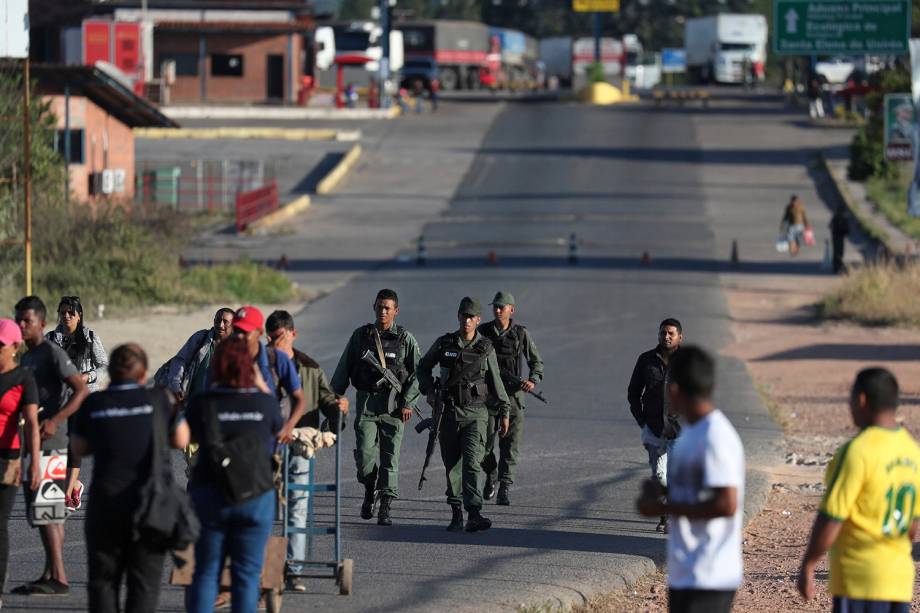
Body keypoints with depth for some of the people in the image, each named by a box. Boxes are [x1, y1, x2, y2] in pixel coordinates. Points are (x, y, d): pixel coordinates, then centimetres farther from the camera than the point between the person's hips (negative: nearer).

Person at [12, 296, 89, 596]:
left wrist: (54, 422, -23)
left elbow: (81, 390, -17)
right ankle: (51, 575, 12)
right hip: (33, 441, 9)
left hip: (50, 441, -9)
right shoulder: (27, 357, 18)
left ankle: (58, 577, -13)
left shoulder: (52, 354, -10)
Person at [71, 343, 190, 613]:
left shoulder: (93, 404, -2)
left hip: (106, 502, 1)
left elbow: (78, 448, 10)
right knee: (144, 581, 3)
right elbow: (181, 440, 6)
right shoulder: (157, 399, -5)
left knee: (103, 580, 12)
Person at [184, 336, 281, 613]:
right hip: (255, 496, 0)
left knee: (206, 571, 10)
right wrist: (262, 388, 24)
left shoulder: (201, 403, -8)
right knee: (246, 574, 5)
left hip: (209, 496, 1)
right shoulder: (265, 403, -8)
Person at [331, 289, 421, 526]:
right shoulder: (360, 336, 6)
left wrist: (408, 403, -7)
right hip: (366, 400, 1)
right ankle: (370, 491, 19)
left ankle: (385, 508, 1)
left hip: (394, 405, -1)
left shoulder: (405, 339, 2)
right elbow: (343, 371, 10)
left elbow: (417, 373, 2)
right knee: (365, 453, -10)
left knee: (390, 456, -4)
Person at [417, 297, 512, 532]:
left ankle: (474, 515, -25)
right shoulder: (444, 344, 2)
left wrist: (504, 412, 8)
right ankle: (456, 514, 18)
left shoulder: (486, 348, 1)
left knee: (472, 463, -15)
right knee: (452, 465, 7)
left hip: (475, 413, -2)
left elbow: (495, 381, 9)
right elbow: (423, 367, 16)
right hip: (448, 413, 2)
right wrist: (429, 391, 0)